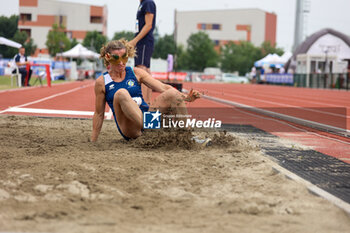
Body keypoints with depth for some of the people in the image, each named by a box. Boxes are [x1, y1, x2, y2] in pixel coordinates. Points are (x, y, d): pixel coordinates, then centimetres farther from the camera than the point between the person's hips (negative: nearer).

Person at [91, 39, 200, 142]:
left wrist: (186, 97, -14)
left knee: (172, 93, -17)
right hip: (130, 129, -3)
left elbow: (163, 87, 1)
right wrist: (93, 141, 7)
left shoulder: (136, 73, 8)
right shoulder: (102, 82, 3)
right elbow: (99, 114, 9)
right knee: (121, 93, -30)